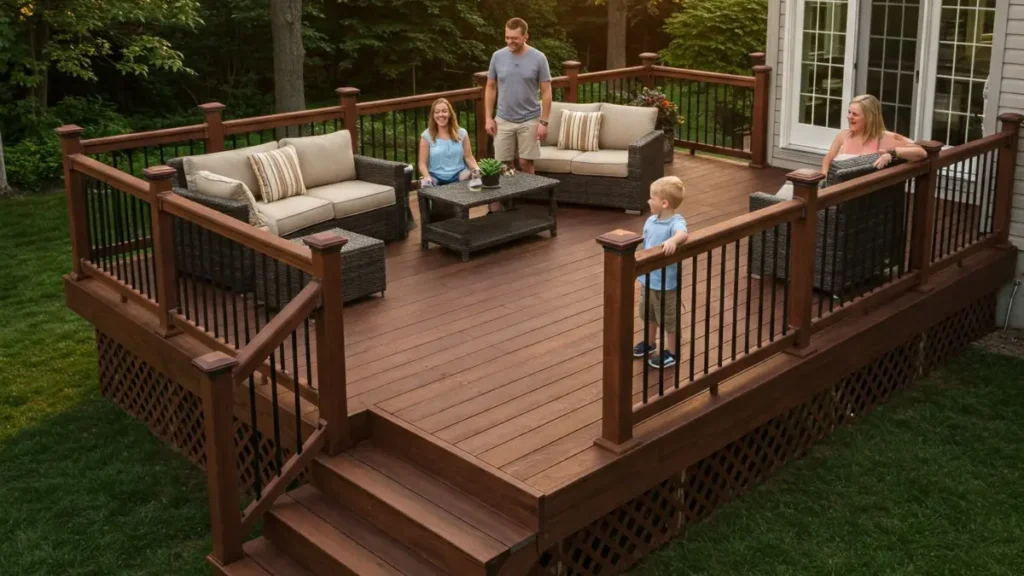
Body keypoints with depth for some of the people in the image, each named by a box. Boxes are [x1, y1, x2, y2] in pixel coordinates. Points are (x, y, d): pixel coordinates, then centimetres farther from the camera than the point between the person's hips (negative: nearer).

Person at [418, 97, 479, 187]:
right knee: (426, 184, -35)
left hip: (459, 174, 2)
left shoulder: (461, 133, 8)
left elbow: (468, 157, 7)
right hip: (436, 177, -1)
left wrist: (477, 169, -15)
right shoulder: (427, 136, 1)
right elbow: (423, 163, 0)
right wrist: (427, 176, -22)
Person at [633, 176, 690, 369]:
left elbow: (683, 234, -47)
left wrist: (673, 240, -69)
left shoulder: (676, 222, -23)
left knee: (668, 319, 10)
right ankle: (649, 343, 47)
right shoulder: (650, 221, 0)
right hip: (647, 279, 8)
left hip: (666, 283, -7)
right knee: (648, 315, 25)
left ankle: (671, 353, 28)